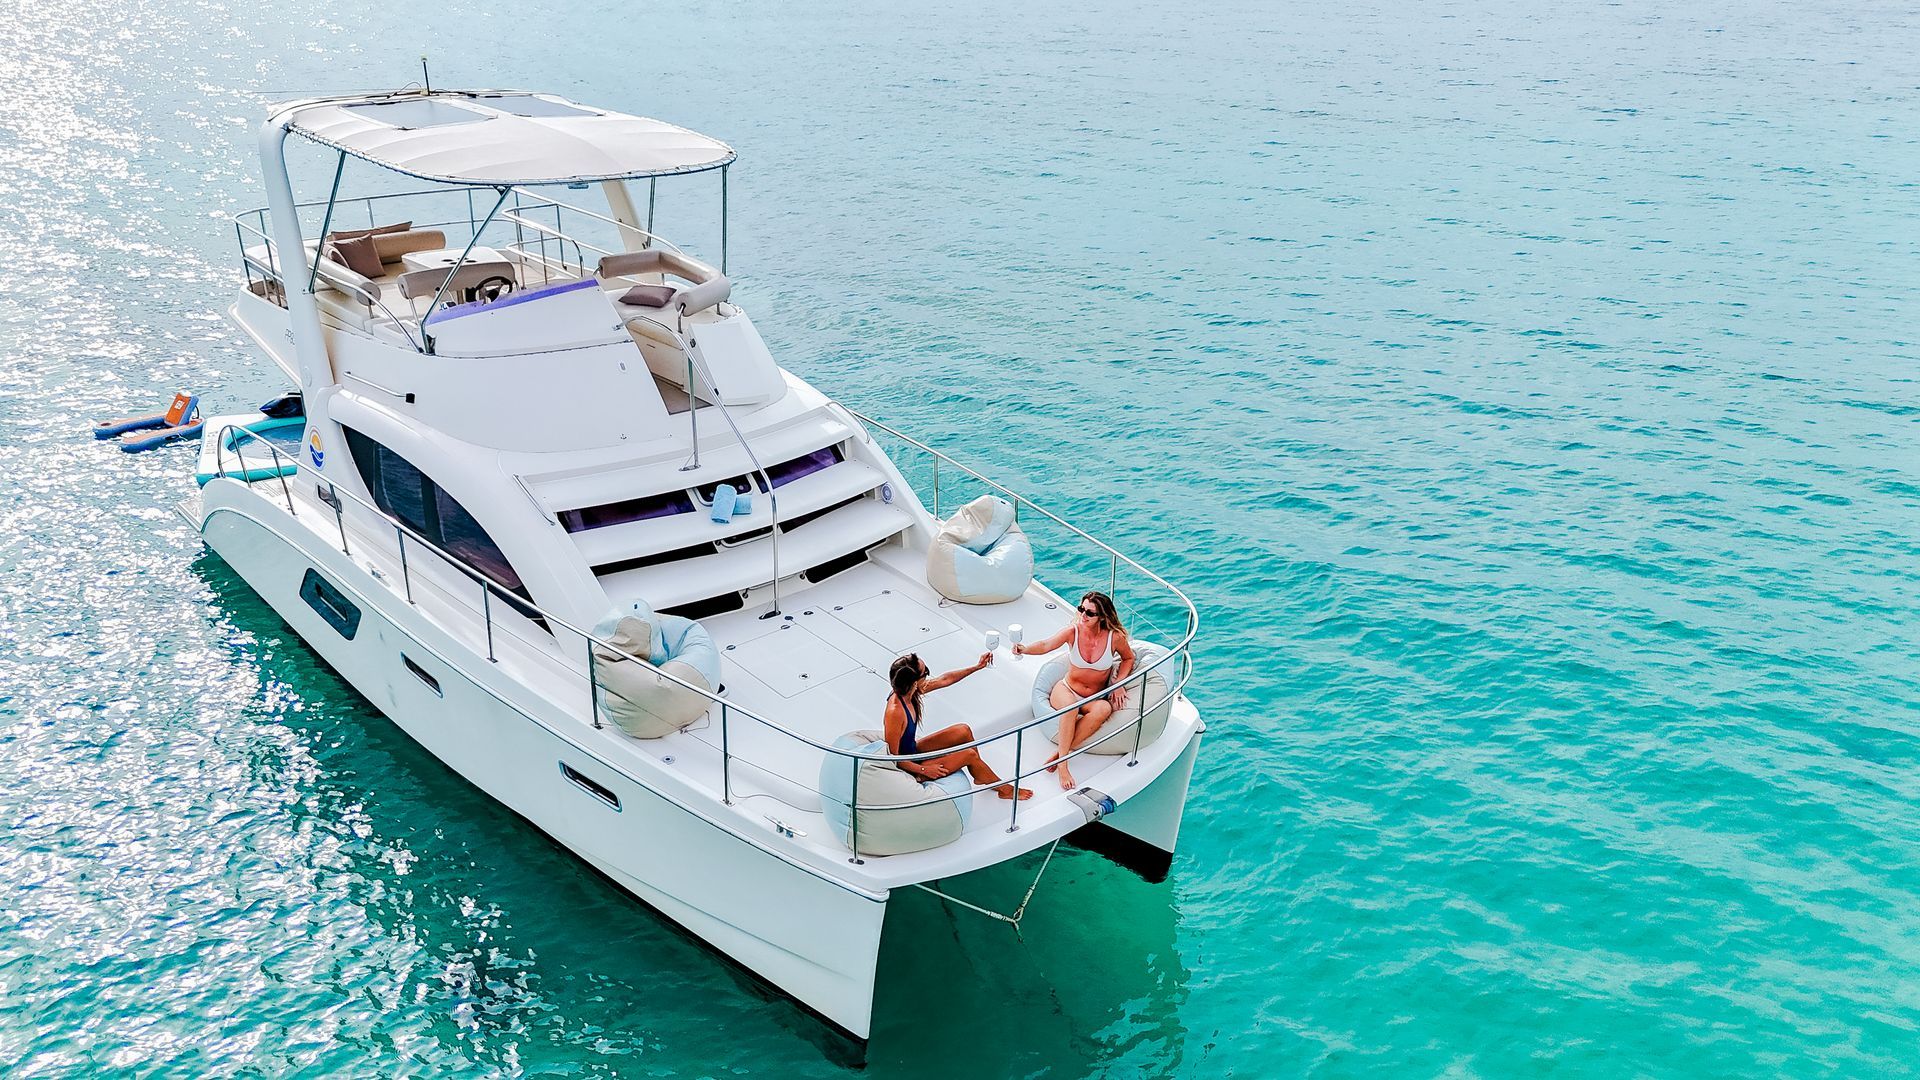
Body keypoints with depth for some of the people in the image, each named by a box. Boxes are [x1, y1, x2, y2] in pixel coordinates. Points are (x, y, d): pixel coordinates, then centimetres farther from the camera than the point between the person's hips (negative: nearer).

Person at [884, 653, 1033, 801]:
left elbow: (945, 679, 3)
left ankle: (980, 776, 27)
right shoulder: (895, 712, -37)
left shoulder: (909, 691, -12)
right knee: (969, 755, -5)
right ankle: (1005, 789, 19)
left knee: (964, 731, 8)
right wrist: (925, 770, -19)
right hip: (909, 768, -8)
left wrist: (978, 667, 4)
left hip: (913, 750, 8)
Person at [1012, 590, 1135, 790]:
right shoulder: (1074, 630, -12)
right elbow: (1047, 644, -28)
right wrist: (1026, 650, -49)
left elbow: (1128, 658, 10)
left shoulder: (1115, 637, -11)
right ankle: (1063, 764, -33)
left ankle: (1060, 753, -31)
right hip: (1066, 690, -1)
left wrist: (1119, 684, -4)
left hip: (1095, 698, 1)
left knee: (1103, 709, -36)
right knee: (1070, 706, -38)